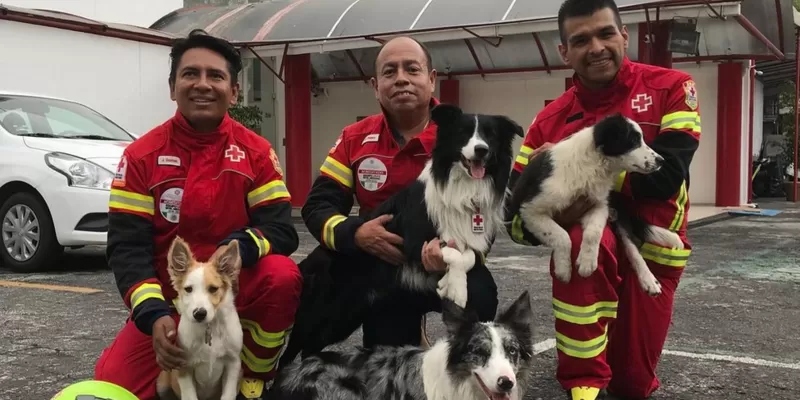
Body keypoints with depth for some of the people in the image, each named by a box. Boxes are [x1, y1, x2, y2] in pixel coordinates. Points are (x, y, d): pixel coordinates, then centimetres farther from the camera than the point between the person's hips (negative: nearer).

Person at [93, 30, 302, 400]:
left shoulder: (256, 151, -6)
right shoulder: (142, 155, -6)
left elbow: (282, 229, -12)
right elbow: (127, 246, -12)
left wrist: (242, 246, -34)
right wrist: (154, 314, -27)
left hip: (236, 289, 0)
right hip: (168, 299, 0)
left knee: (283, 276, -31)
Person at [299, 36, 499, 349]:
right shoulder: (355, 139, -1)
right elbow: (318, 205, -2)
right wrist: (356, 234, -25)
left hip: (451, 263, -3)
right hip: (380, 262, 4)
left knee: (478, 294, -32)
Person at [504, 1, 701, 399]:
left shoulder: (671, 88, -11)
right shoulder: (551, 120, -7)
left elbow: (666, 174, -24)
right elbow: (513, 213, -11)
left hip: (653, 252, 1)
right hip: (590, 248, 0)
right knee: (583, 236, -37)